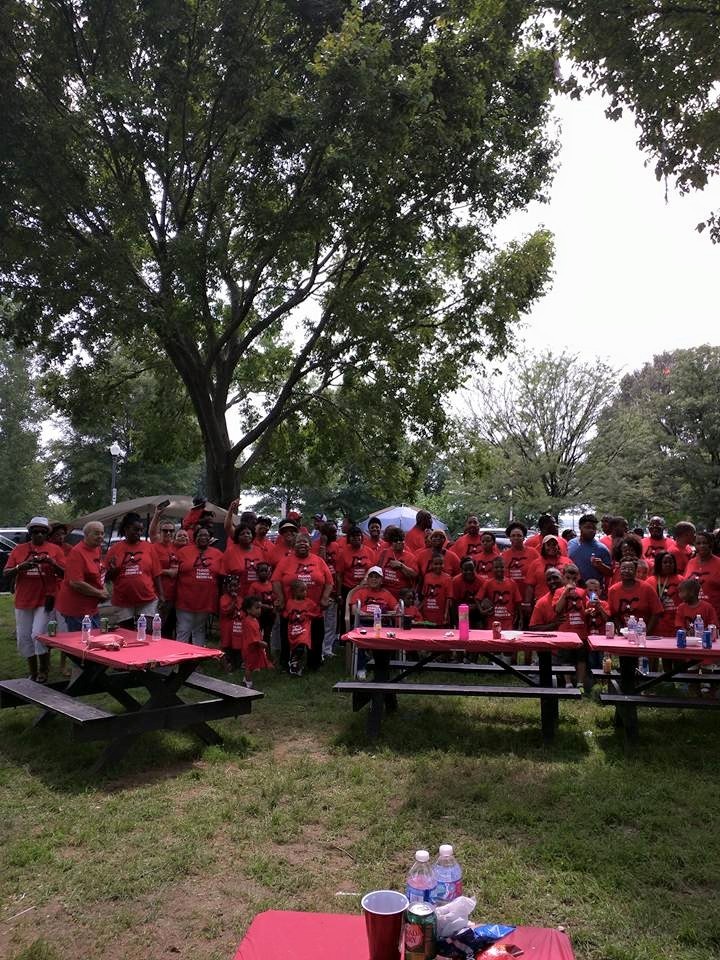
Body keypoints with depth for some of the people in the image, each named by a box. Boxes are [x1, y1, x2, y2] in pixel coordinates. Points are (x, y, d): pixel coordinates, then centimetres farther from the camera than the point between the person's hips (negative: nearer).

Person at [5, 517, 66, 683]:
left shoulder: (55, 549, -1)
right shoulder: (18, 549, 5)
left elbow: (65, 573, -3)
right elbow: (6, 573, 2)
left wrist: (51, 562, -21)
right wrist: (21, 567, -18)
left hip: (45, 600, -3)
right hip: (23, 601, 4)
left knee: (38, 635, -12)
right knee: (24, 638, 9)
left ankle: (44, 672, 7)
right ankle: (33, 673, 25)